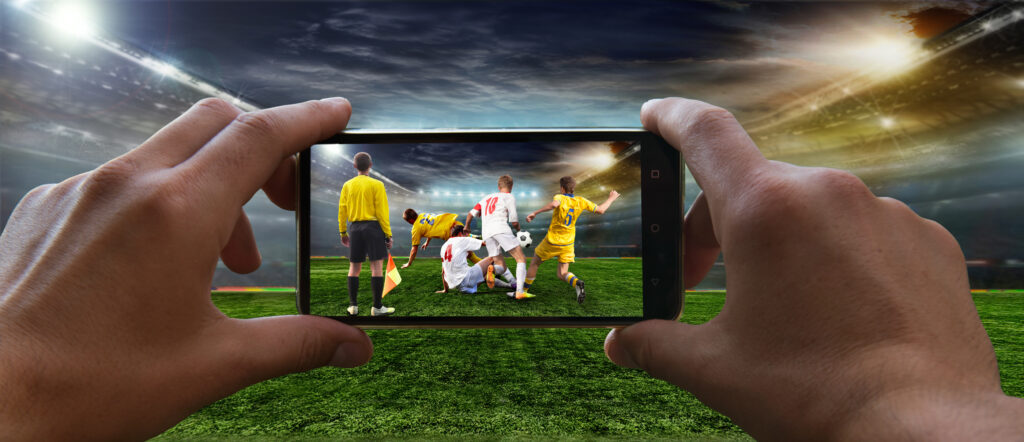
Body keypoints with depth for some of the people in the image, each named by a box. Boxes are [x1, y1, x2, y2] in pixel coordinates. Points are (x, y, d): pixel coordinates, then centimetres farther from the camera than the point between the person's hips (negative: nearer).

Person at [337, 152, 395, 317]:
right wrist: (388, 235, -4)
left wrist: (343, 232, 17)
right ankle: (377, 307, 0)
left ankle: (353, 306, 14)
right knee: (377, 266, -1)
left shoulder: (347, 185, 8)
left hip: (355, 228, 4)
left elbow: (342, 210, 8)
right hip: (373, 226, -4)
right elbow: (382, 212, -8)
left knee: (354, 267, 11)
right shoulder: (376, 185, -4)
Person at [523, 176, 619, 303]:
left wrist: (535, 212, -37)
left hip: (552, 241, -4)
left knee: (534, 262, 17)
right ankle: (577, 283, -24)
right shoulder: (581, 201, -3)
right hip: (568, 244, 4)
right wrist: (611, 198, 19)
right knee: (562, 274, 8)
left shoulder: (560, 198, -16)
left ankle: (524, 290, 24)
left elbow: (554, 204, -41)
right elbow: (600, 210, 4)